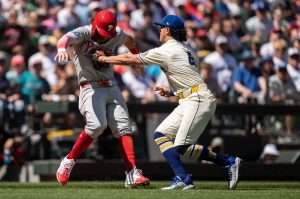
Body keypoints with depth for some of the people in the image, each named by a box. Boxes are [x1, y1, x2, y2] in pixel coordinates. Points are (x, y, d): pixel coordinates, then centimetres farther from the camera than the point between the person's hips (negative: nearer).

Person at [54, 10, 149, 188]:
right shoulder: (83, 34, -10)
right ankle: (68, 162, -8)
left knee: (124, 129, -7)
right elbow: (67, 38, -33)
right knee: (97, 125, -26)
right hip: (91, 87, -6)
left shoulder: (117, 34, 7)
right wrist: (62, 48, -57)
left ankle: (133, 175, -13)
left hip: (112, 88, 6)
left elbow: (128, 40, 31)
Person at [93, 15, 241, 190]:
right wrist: (172, 92, 23)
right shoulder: (187, 50, 19)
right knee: (161, 135, 7)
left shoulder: (166, 51, -7)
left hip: (199, 100, -10)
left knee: (181, 146, -16)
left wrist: (103, 58, 10)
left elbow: (129, 59, -1)